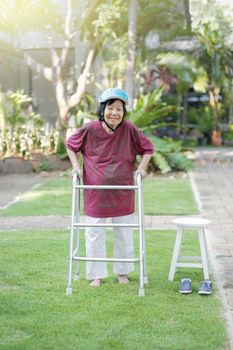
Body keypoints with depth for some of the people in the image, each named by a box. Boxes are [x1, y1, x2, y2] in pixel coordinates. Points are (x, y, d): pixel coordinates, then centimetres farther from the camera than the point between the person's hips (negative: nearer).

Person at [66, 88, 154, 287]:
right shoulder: (89, 130, -12)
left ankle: (123, 272, 31)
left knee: (124, 234, 13)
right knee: (95, 234, 7)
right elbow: (71, 145, 6)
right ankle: (96, 274, 23)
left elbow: (148, 148, 4)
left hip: (123, 193, 1)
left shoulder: (129, 130, -11)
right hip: (95, 193, -1)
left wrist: (142, 167, -8)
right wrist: (76, 166, -4)